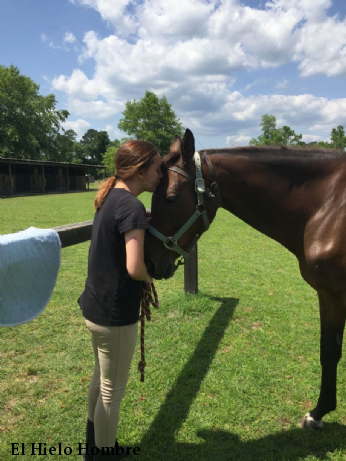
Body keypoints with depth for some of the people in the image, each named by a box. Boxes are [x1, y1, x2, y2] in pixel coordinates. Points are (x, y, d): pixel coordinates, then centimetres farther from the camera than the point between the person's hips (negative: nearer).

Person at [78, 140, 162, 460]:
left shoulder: (111, 197, 5)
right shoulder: (132, 206, -22)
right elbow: (134, 268, -29)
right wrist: (150, 276, -8)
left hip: (96, 304, 10)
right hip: (115, 312, -9)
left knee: (101, 377, 26)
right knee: (112, 391, 10)